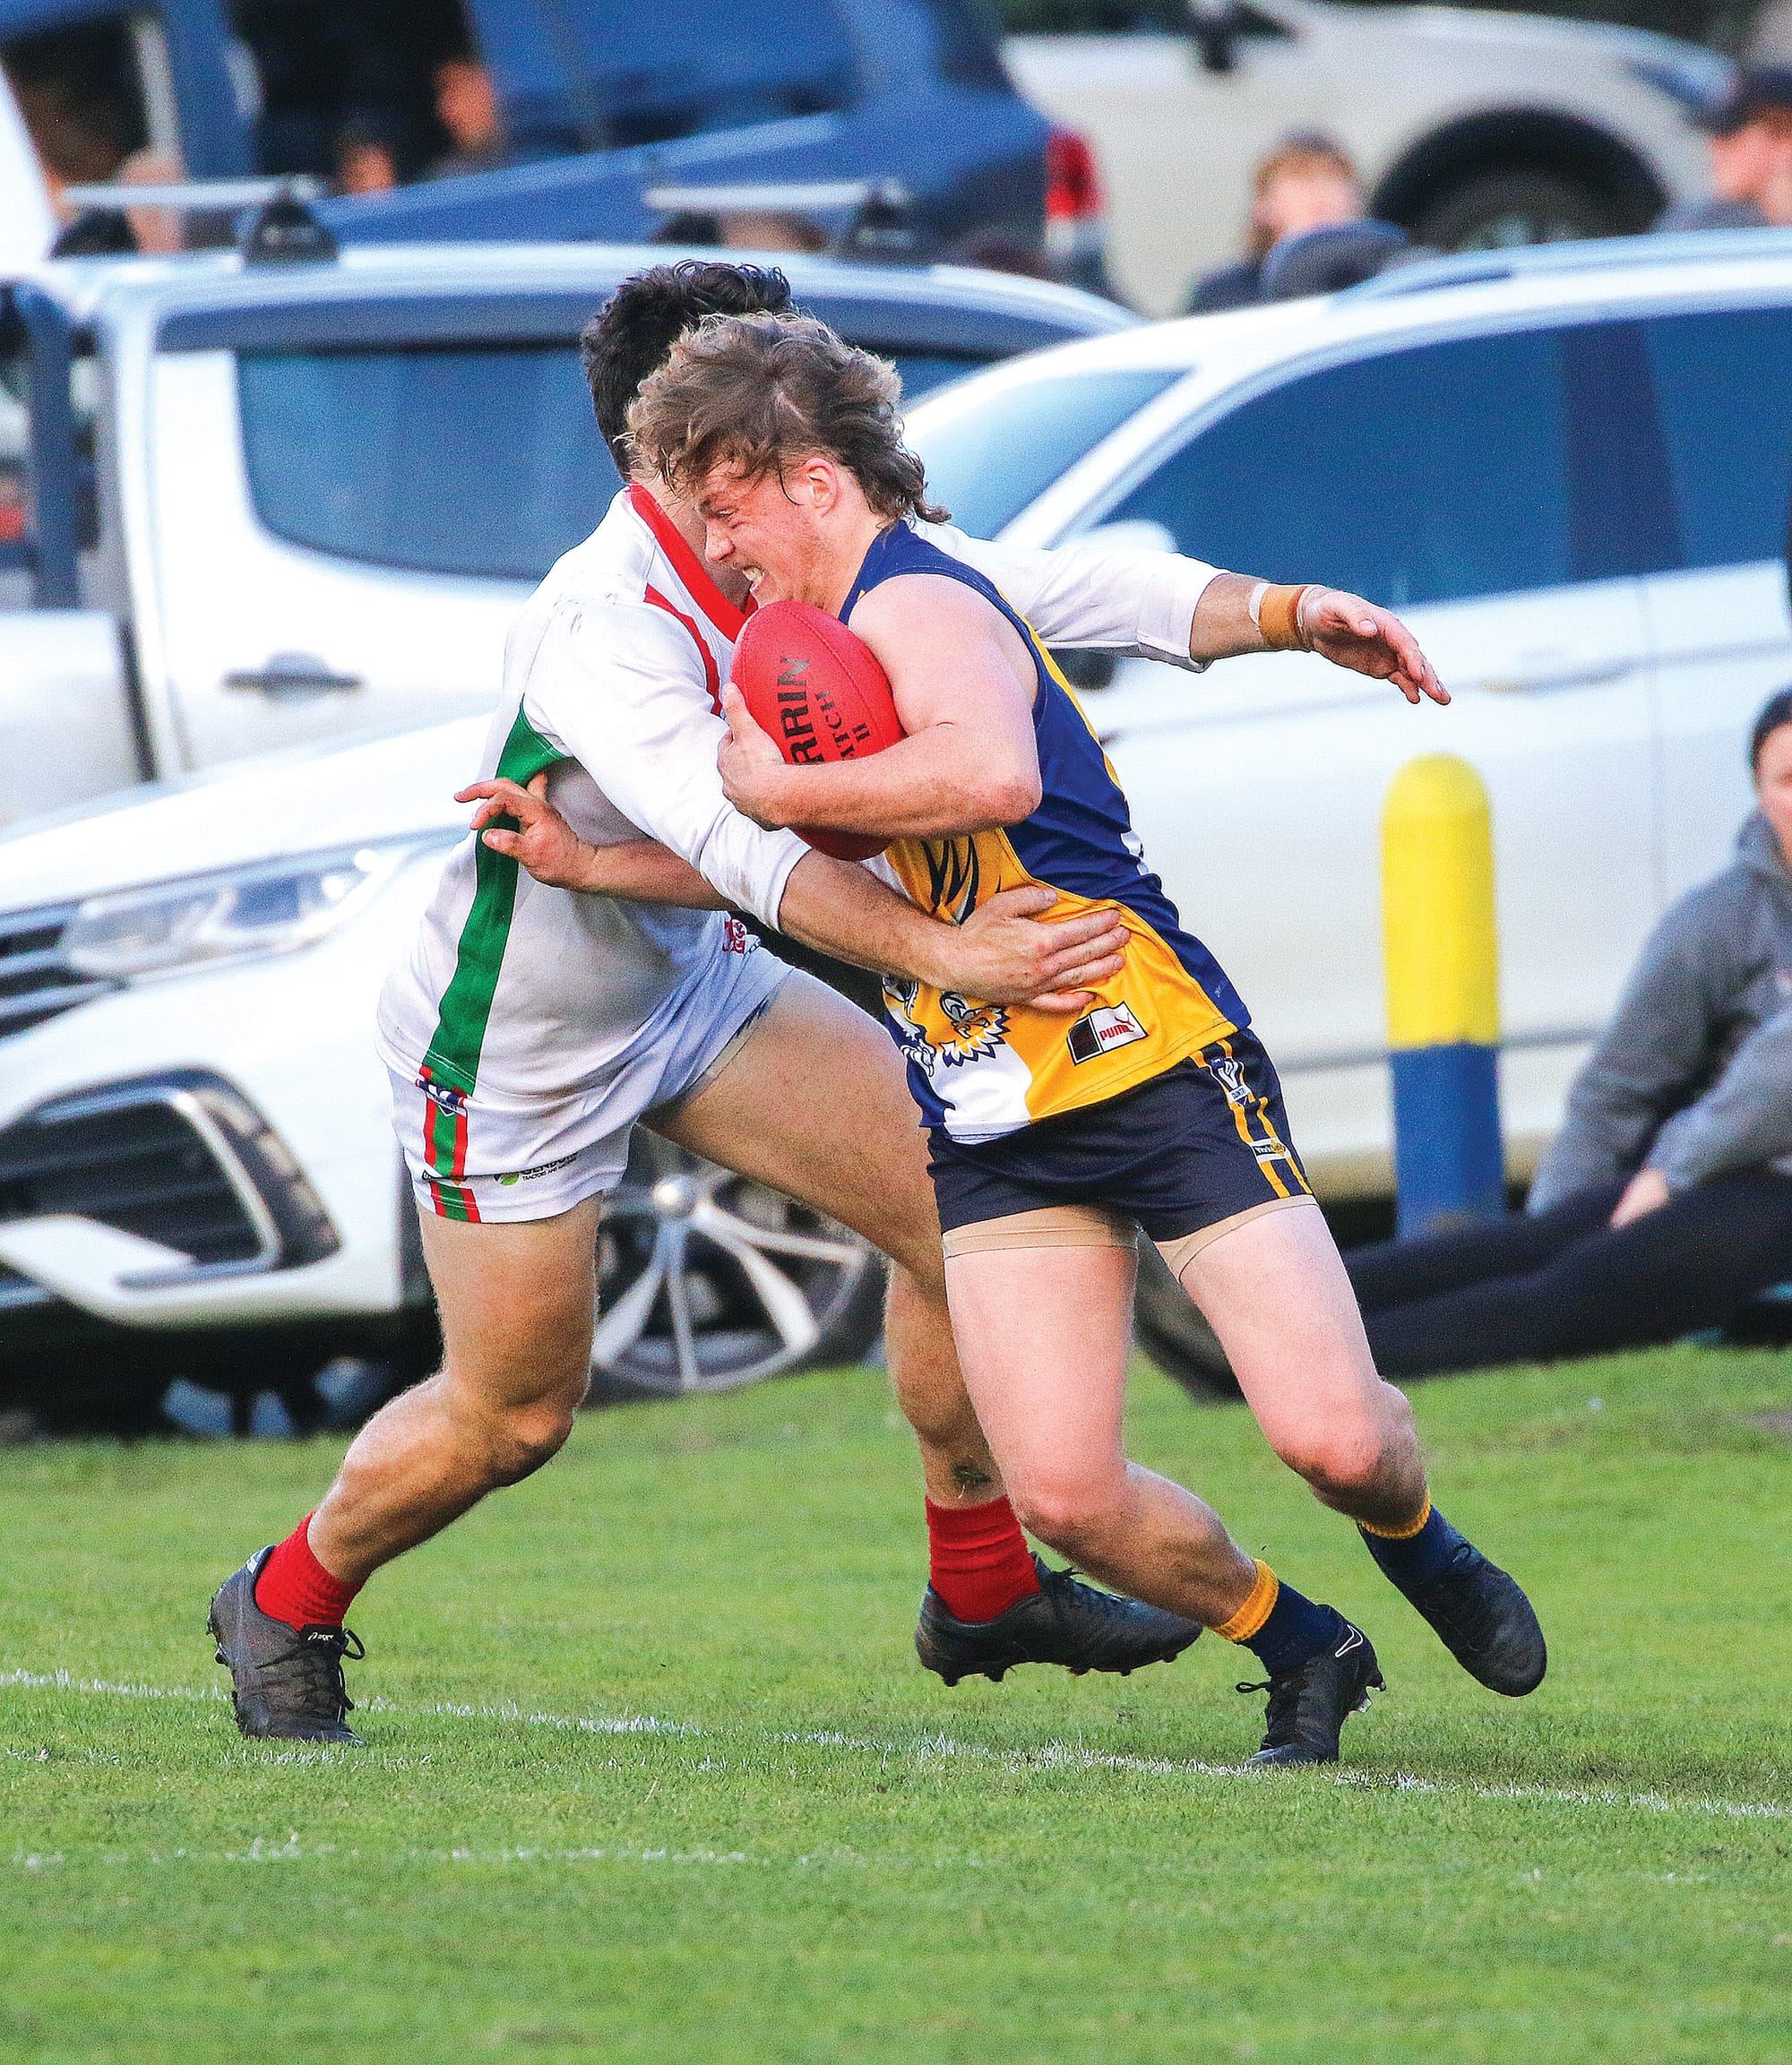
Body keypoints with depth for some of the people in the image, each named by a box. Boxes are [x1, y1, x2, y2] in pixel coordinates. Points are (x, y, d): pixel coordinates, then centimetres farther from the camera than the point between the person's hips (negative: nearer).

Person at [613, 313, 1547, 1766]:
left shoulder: (914, 601, -15)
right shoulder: (808, 648, 15)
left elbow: (994, 773, -36)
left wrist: (781, 786, -24)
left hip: (1165, 1070, -8)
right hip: (992, 1128, 8)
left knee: (1333, 1433, -13)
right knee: (1065, 1494, -9)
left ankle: (1419, 1549, 22)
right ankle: (1299, 1650, 16)